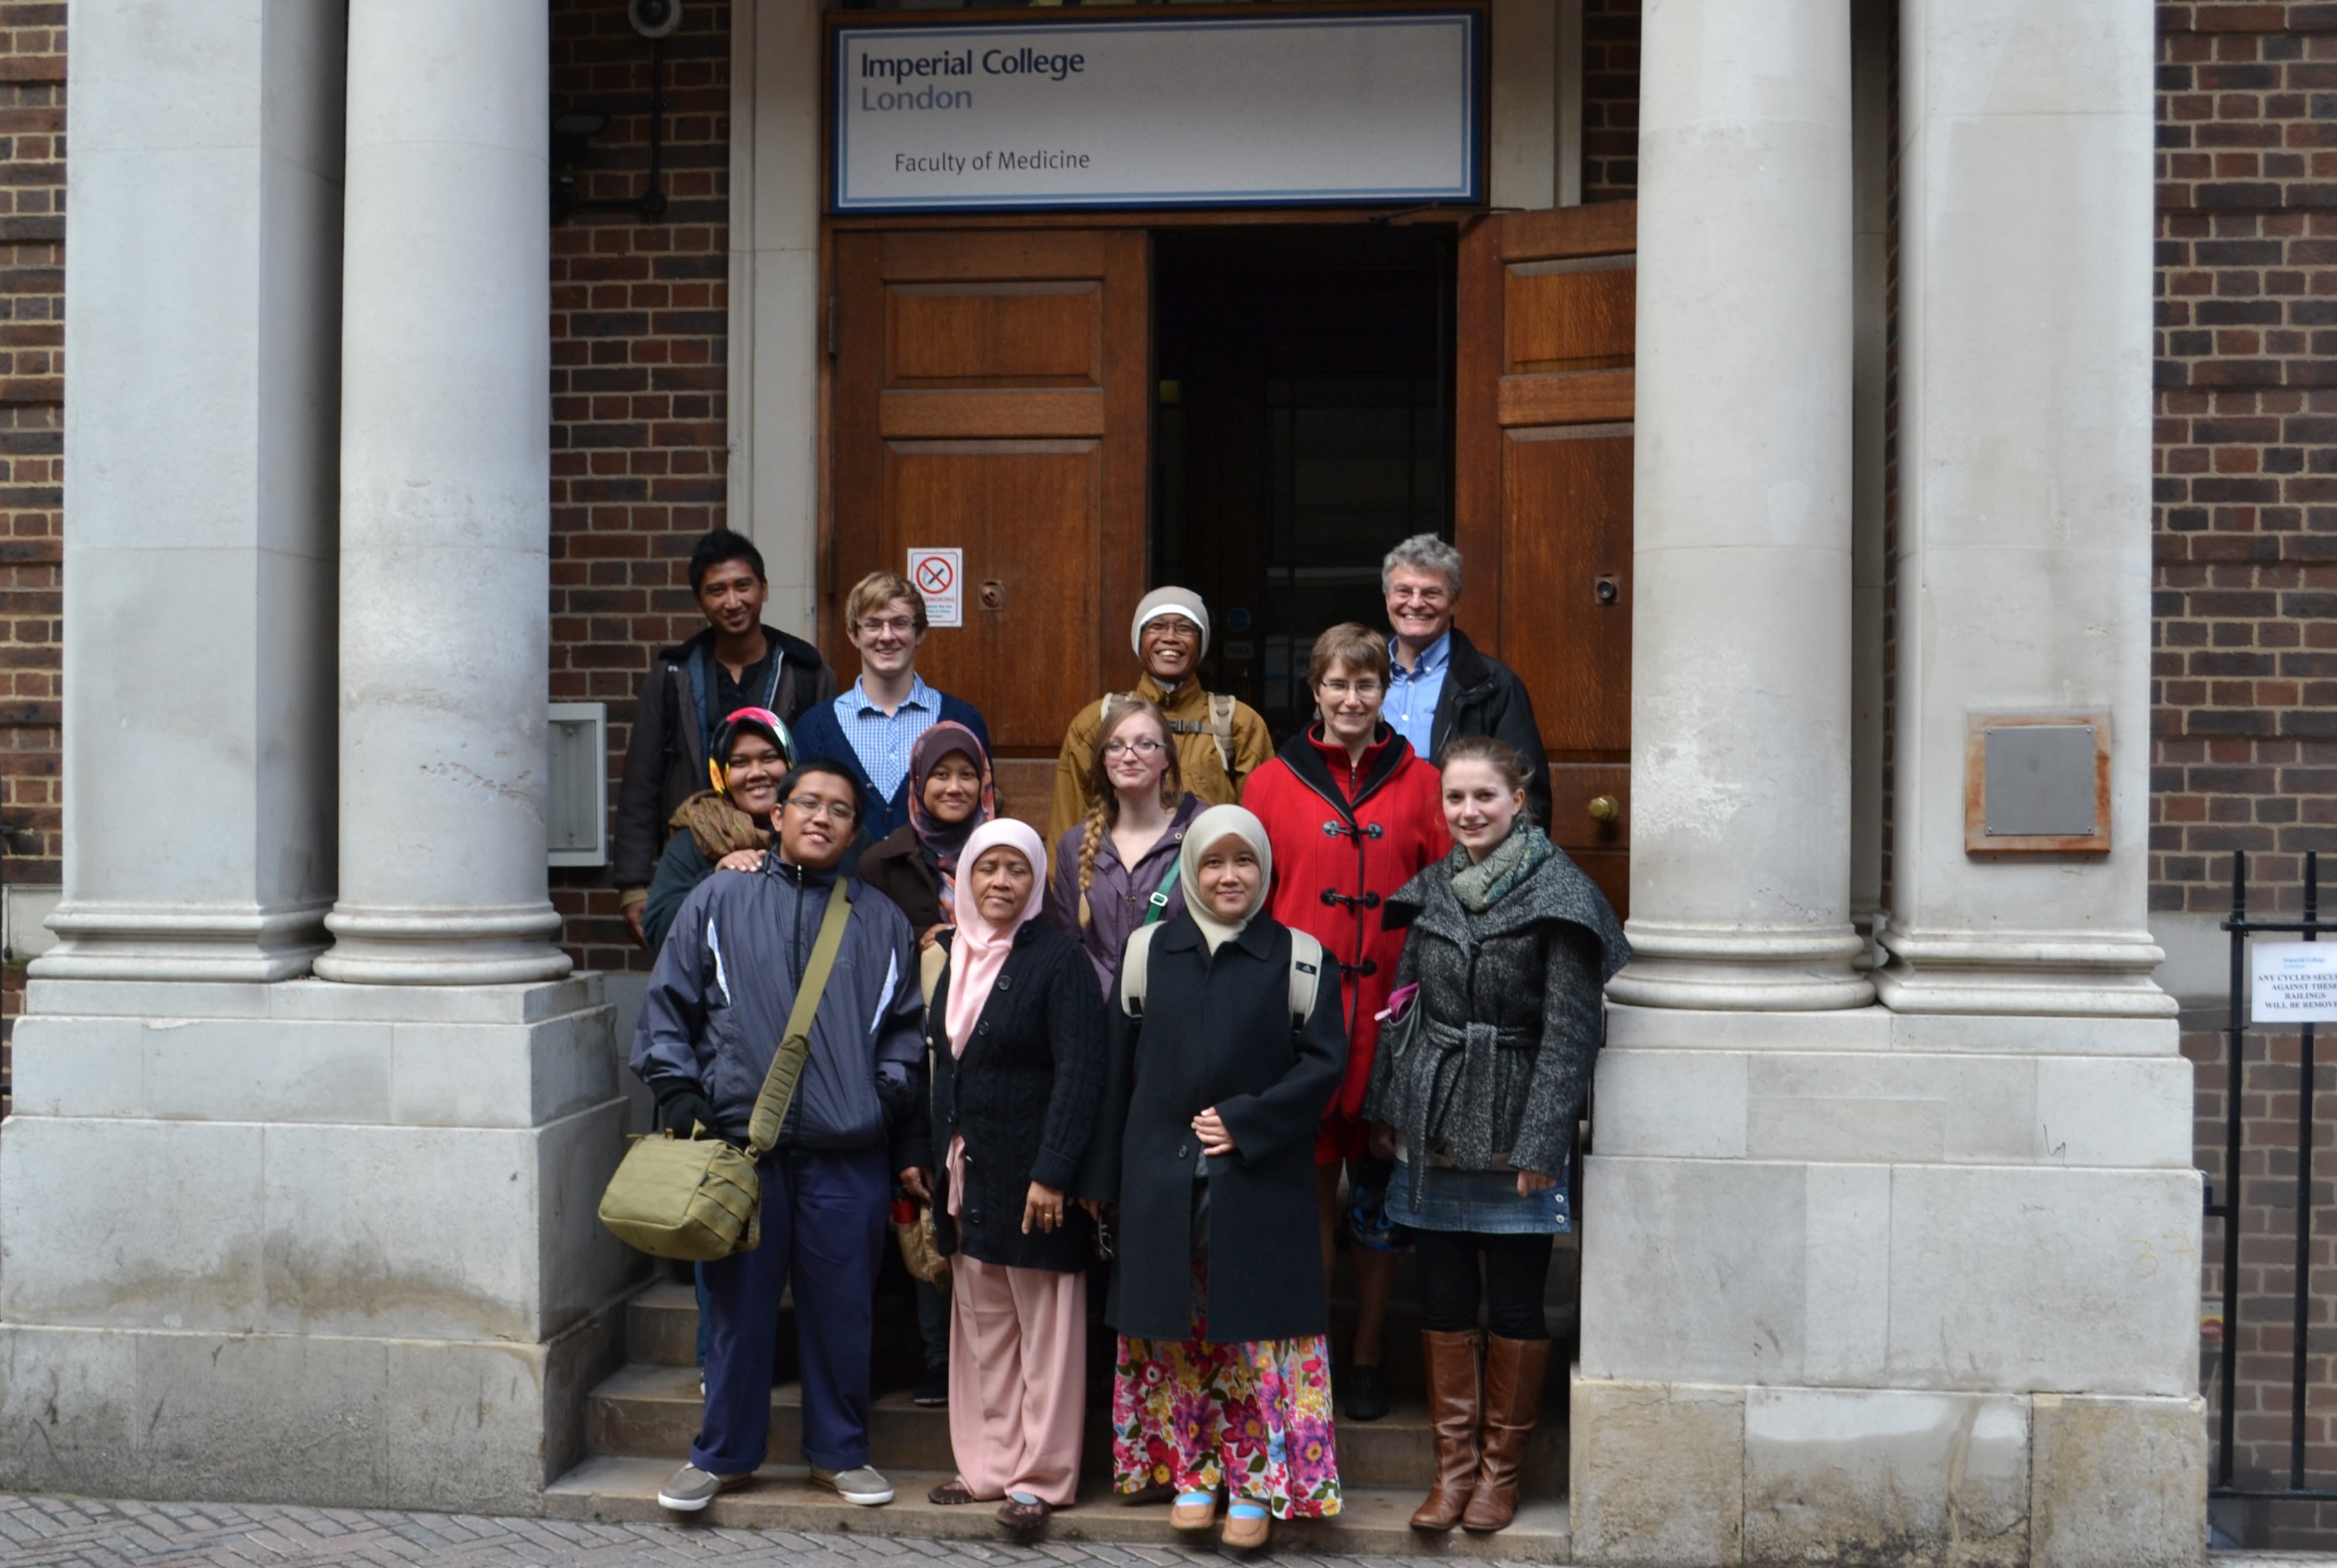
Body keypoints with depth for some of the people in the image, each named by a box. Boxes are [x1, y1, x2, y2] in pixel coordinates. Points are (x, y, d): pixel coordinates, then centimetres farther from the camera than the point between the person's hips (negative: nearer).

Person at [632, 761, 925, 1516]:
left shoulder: (882, 921, 12)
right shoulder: (718, 903, 7)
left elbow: (908, 1026, 15)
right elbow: (668, 1006, 7)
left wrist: (890, 1095, 1)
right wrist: (679, 1094, -2)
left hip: (848, 1153, 1)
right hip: (740, 1145, -1)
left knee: (841, 1308, 7)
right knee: (739, 1305, 7)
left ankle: (840, 1452, 22)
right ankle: (722, 1453, 21)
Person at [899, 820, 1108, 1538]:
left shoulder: (1059, 960, -10)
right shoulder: (953, 957, 11)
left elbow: (1079, 1073, -14)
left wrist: (1052, 1172, -20)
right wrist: (921, 1152, 12)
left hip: (1030, 1175, -6)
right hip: (966, 1174, 7)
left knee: (1043, 1329, 1)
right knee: (980, 1326, 12)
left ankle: (1041, 1476, 9)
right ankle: (990, 1463, 21)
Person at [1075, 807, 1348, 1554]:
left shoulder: (1297, 955, 0)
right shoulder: (1149, 950, 5)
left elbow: (1325, 1061, -4)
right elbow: (1115, 1070, 7)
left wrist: (1244, 1124, -12)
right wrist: (1100, 1179, 6)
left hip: (1260, 1180, -2)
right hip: (1161, 1177, 2)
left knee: (1256, 1331, 0)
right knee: (1176, 1332, 7)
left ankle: (1257, 1485, 12)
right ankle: (1190, 1473, 20)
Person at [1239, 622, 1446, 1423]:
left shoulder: (1419, 784, 5)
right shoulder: (1272, 784, 5)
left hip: (1391, 1013, 0)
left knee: (1380, 1189, 7)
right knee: (1307, 1185, 3)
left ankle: (1366, 1357, 19)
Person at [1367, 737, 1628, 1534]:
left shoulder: (1558, 893, -9)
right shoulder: (1431, 889, 7)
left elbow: (1568, 1029, -11)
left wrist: (1541, 1144, -14)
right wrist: (1385, 1110, 11)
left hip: (1514, 1131, -5)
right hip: (1433, 1130, 5)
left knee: (1515, 1303, 5)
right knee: (1443, 1301, 8)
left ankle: (1501, 1468, 18)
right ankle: (1454, 1464, 19)